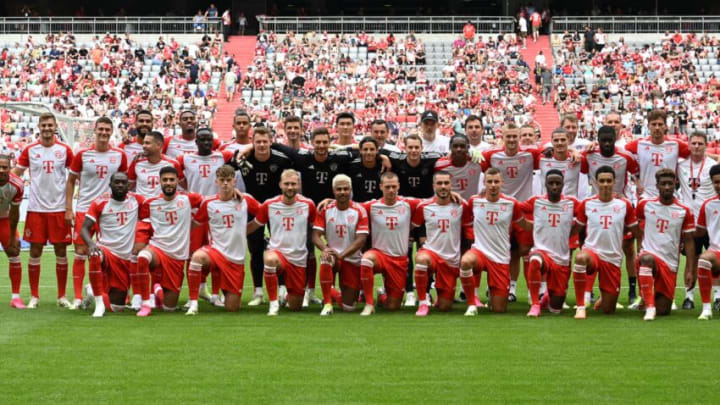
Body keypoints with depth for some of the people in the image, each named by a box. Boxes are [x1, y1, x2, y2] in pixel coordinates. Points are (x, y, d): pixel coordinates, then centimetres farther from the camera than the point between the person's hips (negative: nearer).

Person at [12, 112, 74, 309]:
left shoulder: (64, 150, 3)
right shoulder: (30, 150, 3)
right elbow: (16, 173, 8)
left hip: (59, 208, 0)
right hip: (36, 208, 0)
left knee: (61, 251, 3)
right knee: (35, 251, 2)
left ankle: (62, 296, 13)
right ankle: (34, 296, 12)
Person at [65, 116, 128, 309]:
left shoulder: (119, 156, 2)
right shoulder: (82, 155, -1)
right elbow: (71, 181, 6)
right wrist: (68, 209, 0)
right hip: (84, 209, -1)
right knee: (80, 253, -2)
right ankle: (78, 297, 3)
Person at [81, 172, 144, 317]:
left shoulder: (136, 200, 3)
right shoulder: (100, 202, -4)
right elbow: (84, 228, -8)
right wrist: (91, 244, -29)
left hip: (128, 258, 3)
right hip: (107, 250, -3)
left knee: (116, 307, 5)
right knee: (95, 256, -42)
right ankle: (99, 303, -26)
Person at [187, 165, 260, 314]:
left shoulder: (245, 200, 0)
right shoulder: (208, 203, -1)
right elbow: (196, 223, 11)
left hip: (236, 259, 1)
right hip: (215, 251, -1)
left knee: (232, 308, 0)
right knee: (197, 256, -39)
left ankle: (228, 292, 38)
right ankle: (193, 303, -27)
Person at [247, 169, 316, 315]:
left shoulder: (308, 205, -4)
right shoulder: (269, 205, -4)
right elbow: (253, 226, 7)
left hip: (298, 258, 1)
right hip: (277, 251, -1)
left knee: (295, 307, 6)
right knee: (269, 259, -41)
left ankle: (288, 295, 47)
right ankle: (273, 303, -24)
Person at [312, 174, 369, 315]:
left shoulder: (359, 211, -8)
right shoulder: (325, 210, -3)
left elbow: (361, 239, -15)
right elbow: (316, 235, -7)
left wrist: (341, 255, -28)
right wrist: (325, 249, -29)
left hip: (352, 259, 0)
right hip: (332, 253, 0)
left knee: (348, 307, -1)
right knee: (325, 260, -39)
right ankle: (327, 303, -24)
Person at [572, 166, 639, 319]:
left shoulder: (624, 205, 1)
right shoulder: (586, 204, 1)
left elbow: (635, 232, 11)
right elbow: (575, 230, 11)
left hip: (613, 259, 1)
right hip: (592, 251, -1)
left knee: (608, 309, 4)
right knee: (580, 257, -41)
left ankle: (604, 298, 45)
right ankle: (580, 307, -29)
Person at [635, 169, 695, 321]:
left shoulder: (684, 212, 1)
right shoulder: (645, 205, 1)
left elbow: (689, 241, 3)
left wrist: (690, 270, -3)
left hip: (670, 263, 2)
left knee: (663, 311, 0)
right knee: (647, 259, -41)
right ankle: (649, 307, -37)